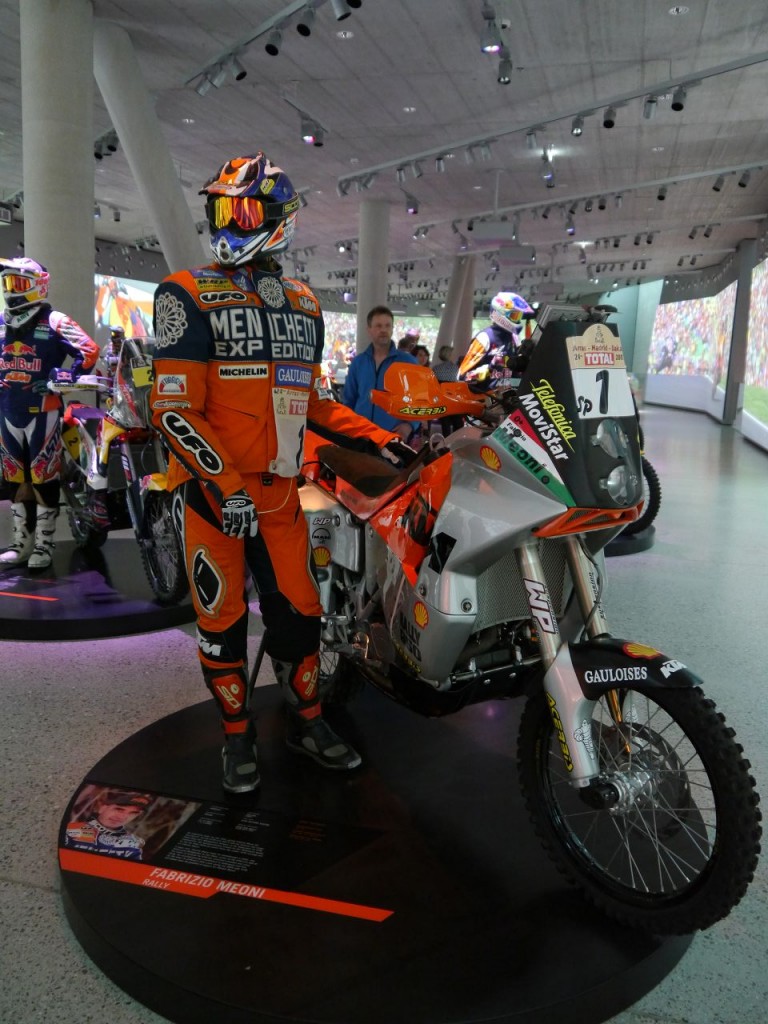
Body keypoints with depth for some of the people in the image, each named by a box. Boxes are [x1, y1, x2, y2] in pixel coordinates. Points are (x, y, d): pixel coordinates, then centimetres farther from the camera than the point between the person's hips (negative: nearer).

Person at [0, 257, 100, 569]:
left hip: (42, 409, -7)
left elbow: (89, 350, -12)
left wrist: (67, 375, -20)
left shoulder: (53, 321, -5)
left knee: (43, 475, -4)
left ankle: (45, 543, 6)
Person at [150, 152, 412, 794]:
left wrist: (380, 438, 8)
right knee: (223, 619, 4)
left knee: (298, 611, 8)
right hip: (211, 488, -4)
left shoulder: (304, 305, 13)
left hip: (279, 489, 4)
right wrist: (224, 486, -23)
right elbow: (173, 409, -12)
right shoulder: (189, 295, -5)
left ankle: (307, 722, 28)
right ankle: (238, 733, 25)